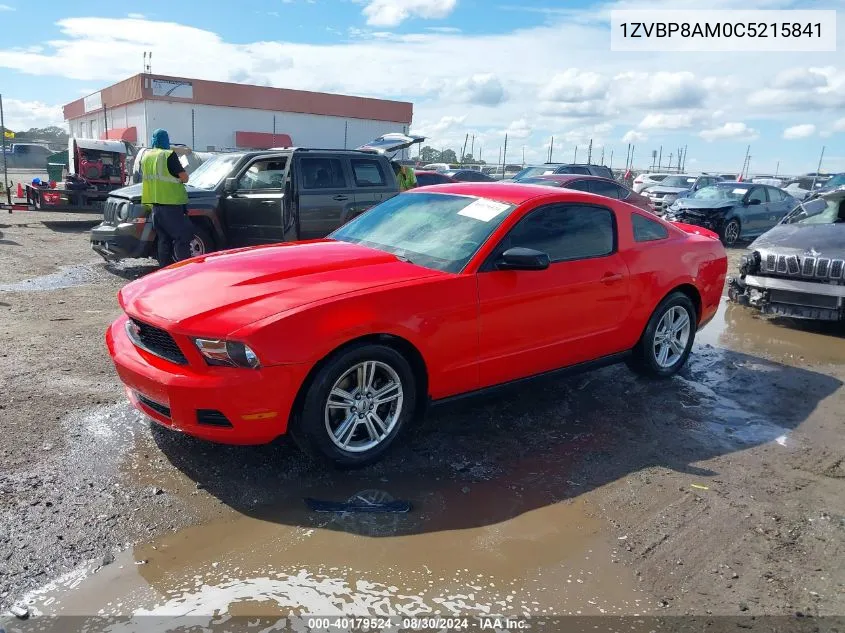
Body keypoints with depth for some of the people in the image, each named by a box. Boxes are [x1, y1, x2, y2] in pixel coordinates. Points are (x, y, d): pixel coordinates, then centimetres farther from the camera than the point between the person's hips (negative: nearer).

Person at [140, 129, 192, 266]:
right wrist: (178, 177, 10)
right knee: (183, 236, -6)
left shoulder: (145, 156, 13)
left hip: (154, 203, 7)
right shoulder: (169, 155, -8)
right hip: (171, 203, -7)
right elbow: (184, 177, -12)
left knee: (163, 239, 12)